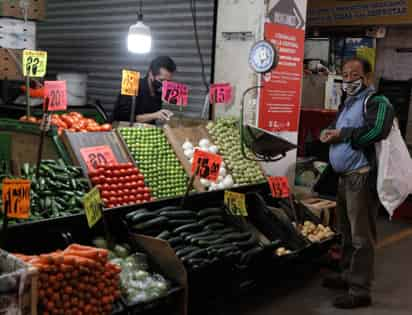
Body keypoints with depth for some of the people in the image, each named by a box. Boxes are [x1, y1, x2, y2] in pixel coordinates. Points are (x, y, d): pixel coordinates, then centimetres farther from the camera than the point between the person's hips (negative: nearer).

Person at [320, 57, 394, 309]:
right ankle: (348, 276, 31)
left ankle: (360, 291, 0)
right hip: (345, 176, 10)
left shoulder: (376, 101, -9)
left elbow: (376, 131, -27)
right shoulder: (348, 103, 20)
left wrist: (342, 134, -18)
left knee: (361, 236, -6)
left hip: (362, 177, -10)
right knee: (347, 231, 18)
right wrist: (329, 133, 5)